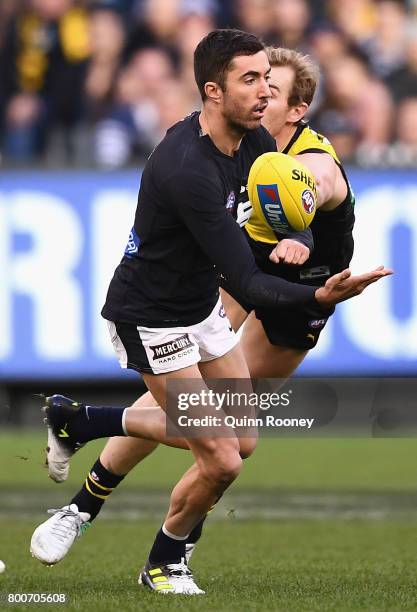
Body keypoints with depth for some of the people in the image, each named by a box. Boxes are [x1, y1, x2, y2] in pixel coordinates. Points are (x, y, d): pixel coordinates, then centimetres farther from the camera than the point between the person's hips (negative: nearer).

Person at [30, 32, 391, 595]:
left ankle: (78, 422, 26)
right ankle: (164, 562, 21)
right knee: (222, 462, -8)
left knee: (239, 439, 13)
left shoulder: (256, 143, -7)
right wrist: (319, 296, -47)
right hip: (152, 318, -9)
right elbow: (245, 282, -34)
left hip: (202, 304, 9)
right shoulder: (188, 169, -34)